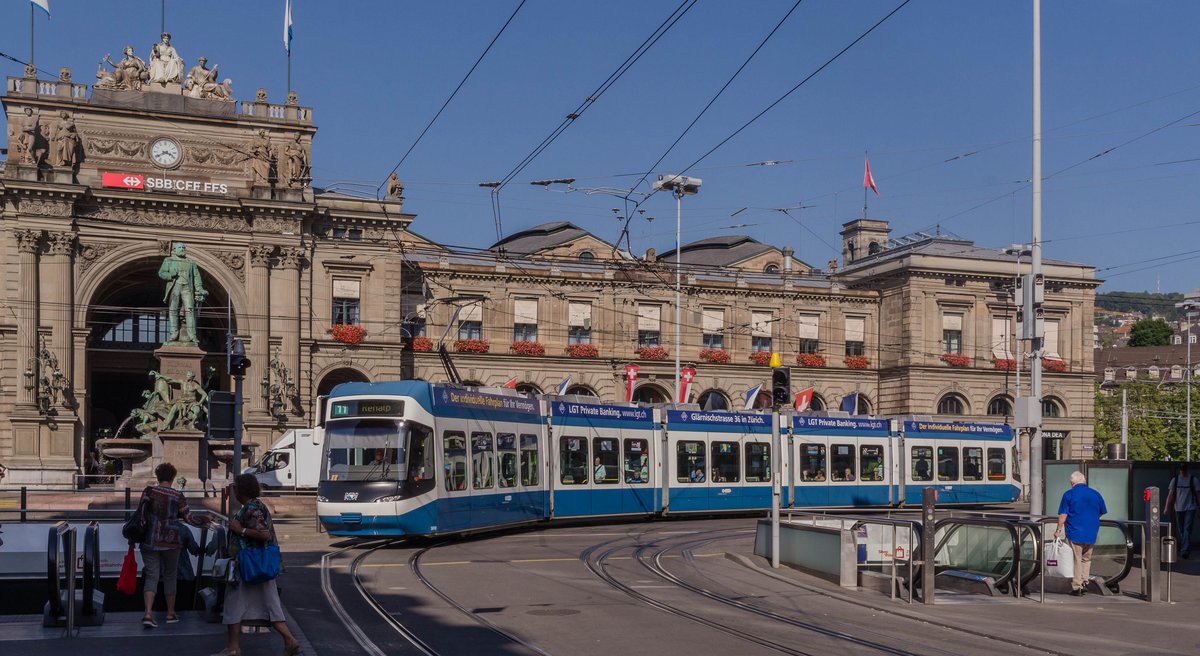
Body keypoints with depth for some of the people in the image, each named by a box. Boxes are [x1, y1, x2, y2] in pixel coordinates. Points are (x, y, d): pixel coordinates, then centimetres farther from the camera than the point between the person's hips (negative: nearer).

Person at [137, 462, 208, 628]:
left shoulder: (149, 491, -3)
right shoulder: (178, 496, -4)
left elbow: (140, 513, -8)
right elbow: (188, 517, -2)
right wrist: (204, 521, 13)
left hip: (150, 541, 0)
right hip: (170, 542, 0)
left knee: (151, 577, 2)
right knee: (170, 577, 13)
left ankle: (148, 613, -15)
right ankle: (171, 613, 20)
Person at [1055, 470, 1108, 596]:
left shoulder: (1068, 494, -7)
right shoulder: (1095, 494, 5)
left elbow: (1063, 515, -11)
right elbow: (1101, 512, 16)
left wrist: (1058, 530, -3)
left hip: (1074, 532, -4)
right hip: (1091, 534, 4)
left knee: (1076, 560, 3)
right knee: (1086, 559, 19)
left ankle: (1077, 587, 4)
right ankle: (1085, 583, 17)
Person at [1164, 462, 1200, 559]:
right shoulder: (1175, 480, 4)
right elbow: (1170, 494, 1)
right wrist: (1166, 507, -6)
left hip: (1190, 508, -3)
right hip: (1179, 508, 3)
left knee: (1187, 530, -12)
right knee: (1181, 530, 9)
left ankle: (1184, 550, -18)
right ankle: (1186, 549, 24)